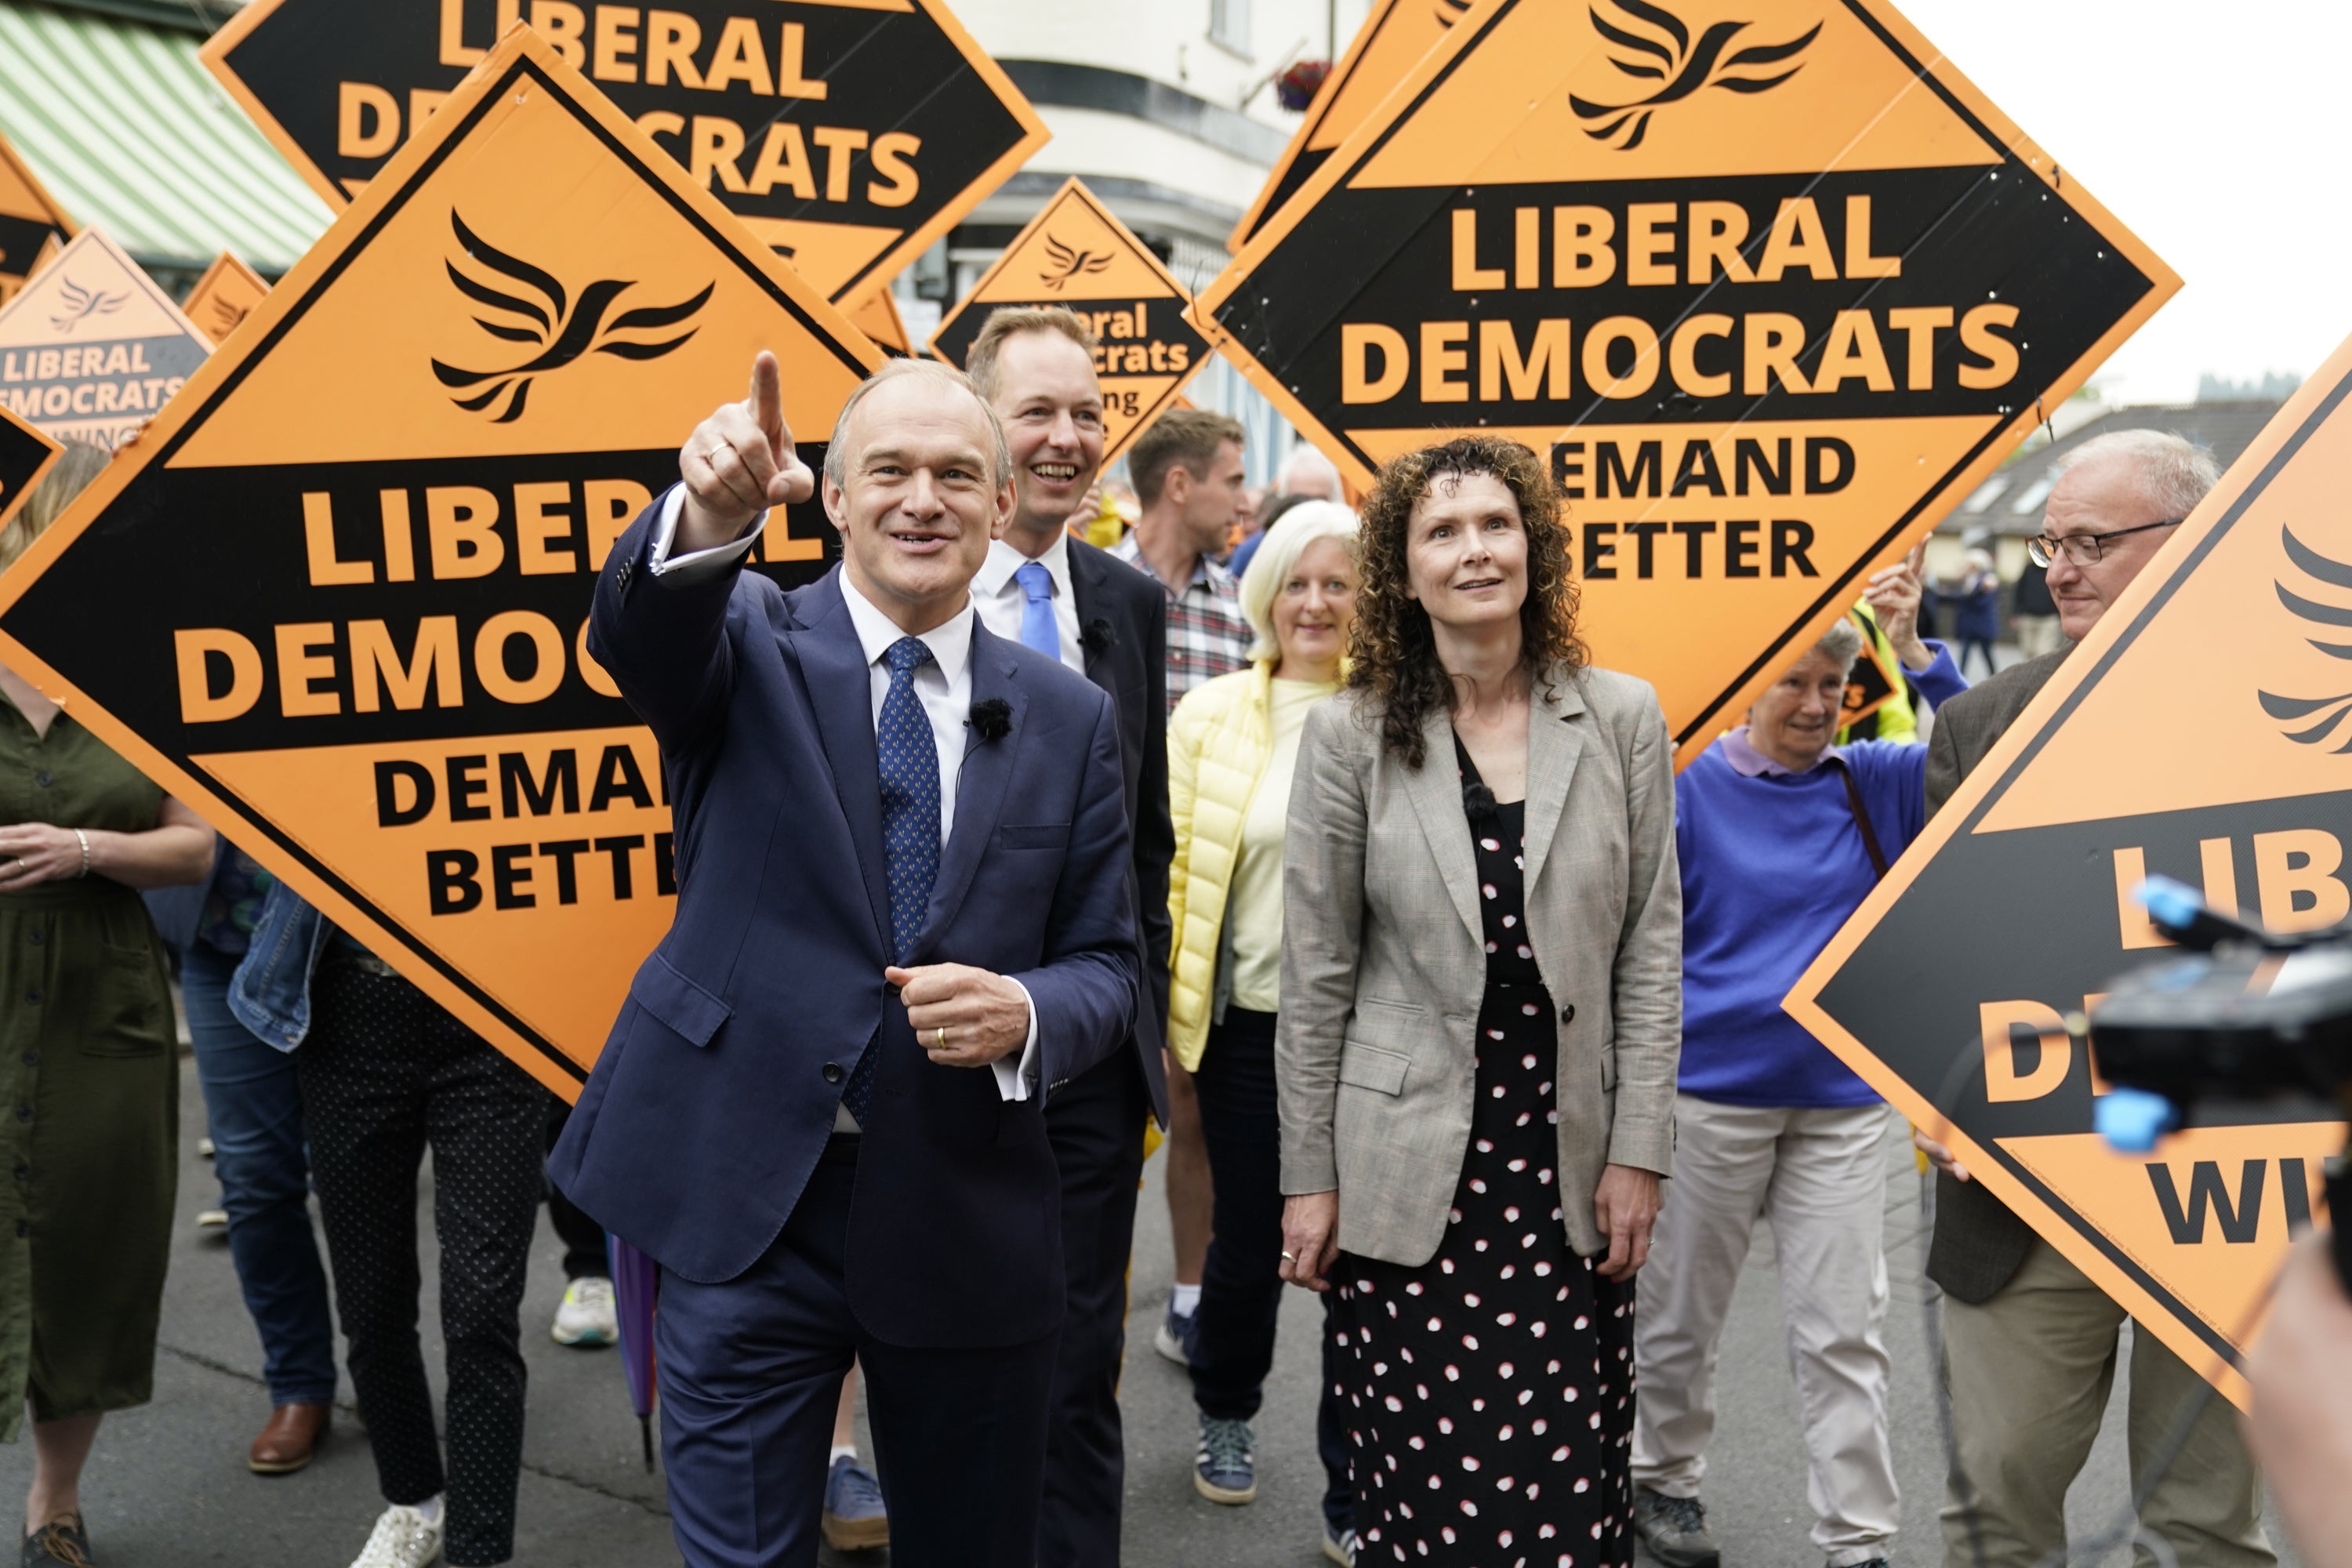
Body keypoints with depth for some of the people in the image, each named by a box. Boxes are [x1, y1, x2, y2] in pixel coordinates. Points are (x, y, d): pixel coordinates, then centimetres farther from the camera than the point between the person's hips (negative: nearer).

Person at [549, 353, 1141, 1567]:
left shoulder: (1069, 718, 3)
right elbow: (633, 630, -25)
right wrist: (708, 520, -47)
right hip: (746, 1202, -2)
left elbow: (1105, 963, 5)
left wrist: (1024, 1013, -17)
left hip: (971, 1214, 3)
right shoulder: (748, 643, -2)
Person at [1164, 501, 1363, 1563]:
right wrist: (1155, 1006, -1)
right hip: (1248, 1026, 1)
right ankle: (1225, 1416, 42)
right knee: (1248, 1242, 15)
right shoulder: (1211, 715, 1)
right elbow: (1172, 868, 2)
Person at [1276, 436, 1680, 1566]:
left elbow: (1651, 951, 3)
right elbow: (1316, 976, 0)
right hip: (1409, 1172, -1)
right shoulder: (1348, 735, -3)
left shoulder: (1623, 718, 1)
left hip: (1570, 1166, 1)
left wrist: (1638, 1153, -1)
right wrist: (1308, 1177, 1)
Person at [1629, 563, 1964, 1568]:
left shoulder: (1871, 784, 2)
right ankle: (1663, 1478, 36)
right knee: (1680, 1315, 14)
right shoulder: (1687, 786, -6)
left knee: (1845, 1331, 7)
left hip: (1841, 1099, 2)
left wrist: (1914, 653, -18)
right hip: (1709, 1094, -2)